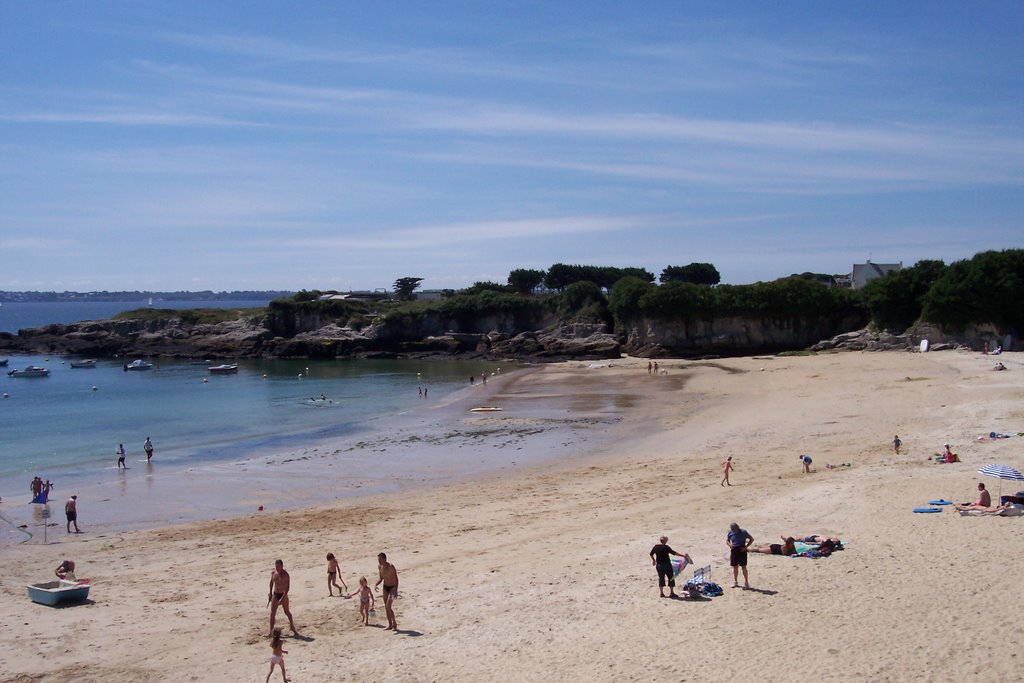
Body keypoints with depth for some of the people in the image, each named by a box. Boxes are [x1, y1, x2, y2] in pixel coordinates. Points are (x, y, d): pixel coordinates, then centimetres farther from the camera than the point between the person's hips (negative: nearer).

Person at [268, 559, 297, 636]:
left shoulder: (285, 575, -19)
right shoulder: (273, 573, -3)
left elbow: (287, 587, -22)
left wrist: (282, 598, -29)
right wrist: (270, 593, 18)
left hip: (283, 595, -4)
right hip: (275, 594, 4)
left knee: (287, 612, 10)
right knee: (272, 613, -2)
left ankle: (292, 627, 30)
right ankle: (271, 631, 1)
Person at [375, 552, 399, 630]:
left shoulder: (391, 567, -22)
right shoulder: (379, 566, -1)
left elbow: (396, 579, -20)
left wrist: (395, 590, -29)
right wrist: (376, 584, -6)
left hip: (392, 587, -7)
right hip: (385, 587, 7)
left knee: (388, 606, -15)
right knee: (386, 607, 8)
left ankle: (394, 624, 0)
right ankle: (390, 625, 17)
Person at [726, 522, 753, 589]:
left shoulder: (743, 532, -9)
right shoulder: (730, 533, 1)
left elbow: (751, 539, 0)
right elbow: (727, 540, 14)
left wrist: (746, 546, -11)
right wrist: (729, 545, -9)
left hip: (742, 550, -4)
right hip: (734, 550, 4)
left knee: (743, 566, -4)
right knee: (735, 566, 9)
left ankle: (746, 582, 4)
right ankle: (735, 582, 20)